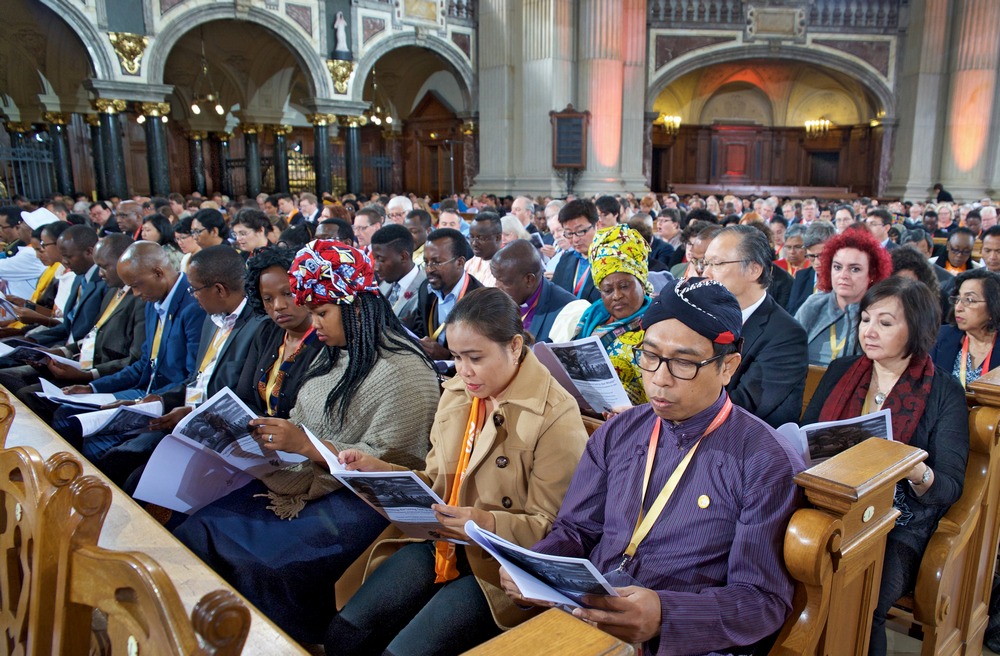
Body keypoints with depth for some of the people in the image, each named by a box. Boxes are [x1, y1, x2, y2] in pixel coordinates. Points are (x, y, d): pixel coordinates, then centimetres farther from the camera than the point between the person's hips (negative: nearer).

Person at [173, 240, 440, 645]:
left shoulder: (404, 372, -14)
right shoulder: (335, 355, 14)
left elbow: (387, 465, -17)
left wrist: (304, 445, -20)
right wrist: (269, 432, -2)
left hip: (358, 500, -8)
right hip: (306, 481, 8)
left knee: (266, 562, -24)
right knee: (199, 530, -8)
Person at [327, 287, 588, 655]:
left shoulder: (556, 417, -15)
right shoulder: (456, 394, 6)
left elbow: (550, 527, -12)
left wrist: (486, 523, -29)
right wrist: (379, 471, -4)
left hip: (501, 565, -6)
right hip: (441, 543, 6)